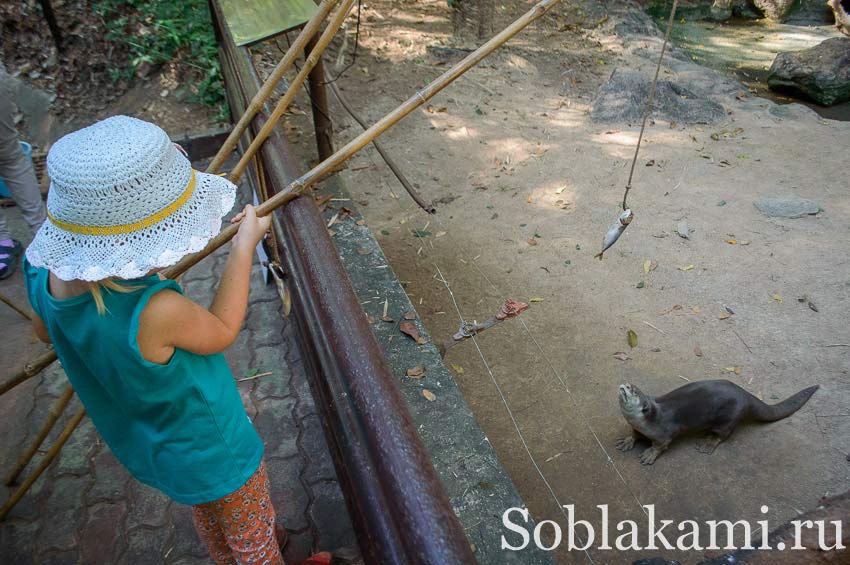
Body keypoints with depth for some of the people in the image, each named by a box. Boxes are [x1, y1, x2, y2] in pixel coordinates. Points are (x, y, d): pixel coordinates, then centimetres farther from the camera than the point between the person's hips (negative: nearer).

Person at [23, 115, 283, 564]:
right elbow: (221, 331, -21)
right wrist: (244, 247, -17)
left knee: (208, 519, 36)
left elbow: (45, 331, 3)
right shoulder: (155, 311, -43)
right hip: (213, 453, -7)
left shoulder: (44, 272, -20)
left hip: (146, 448, 7)